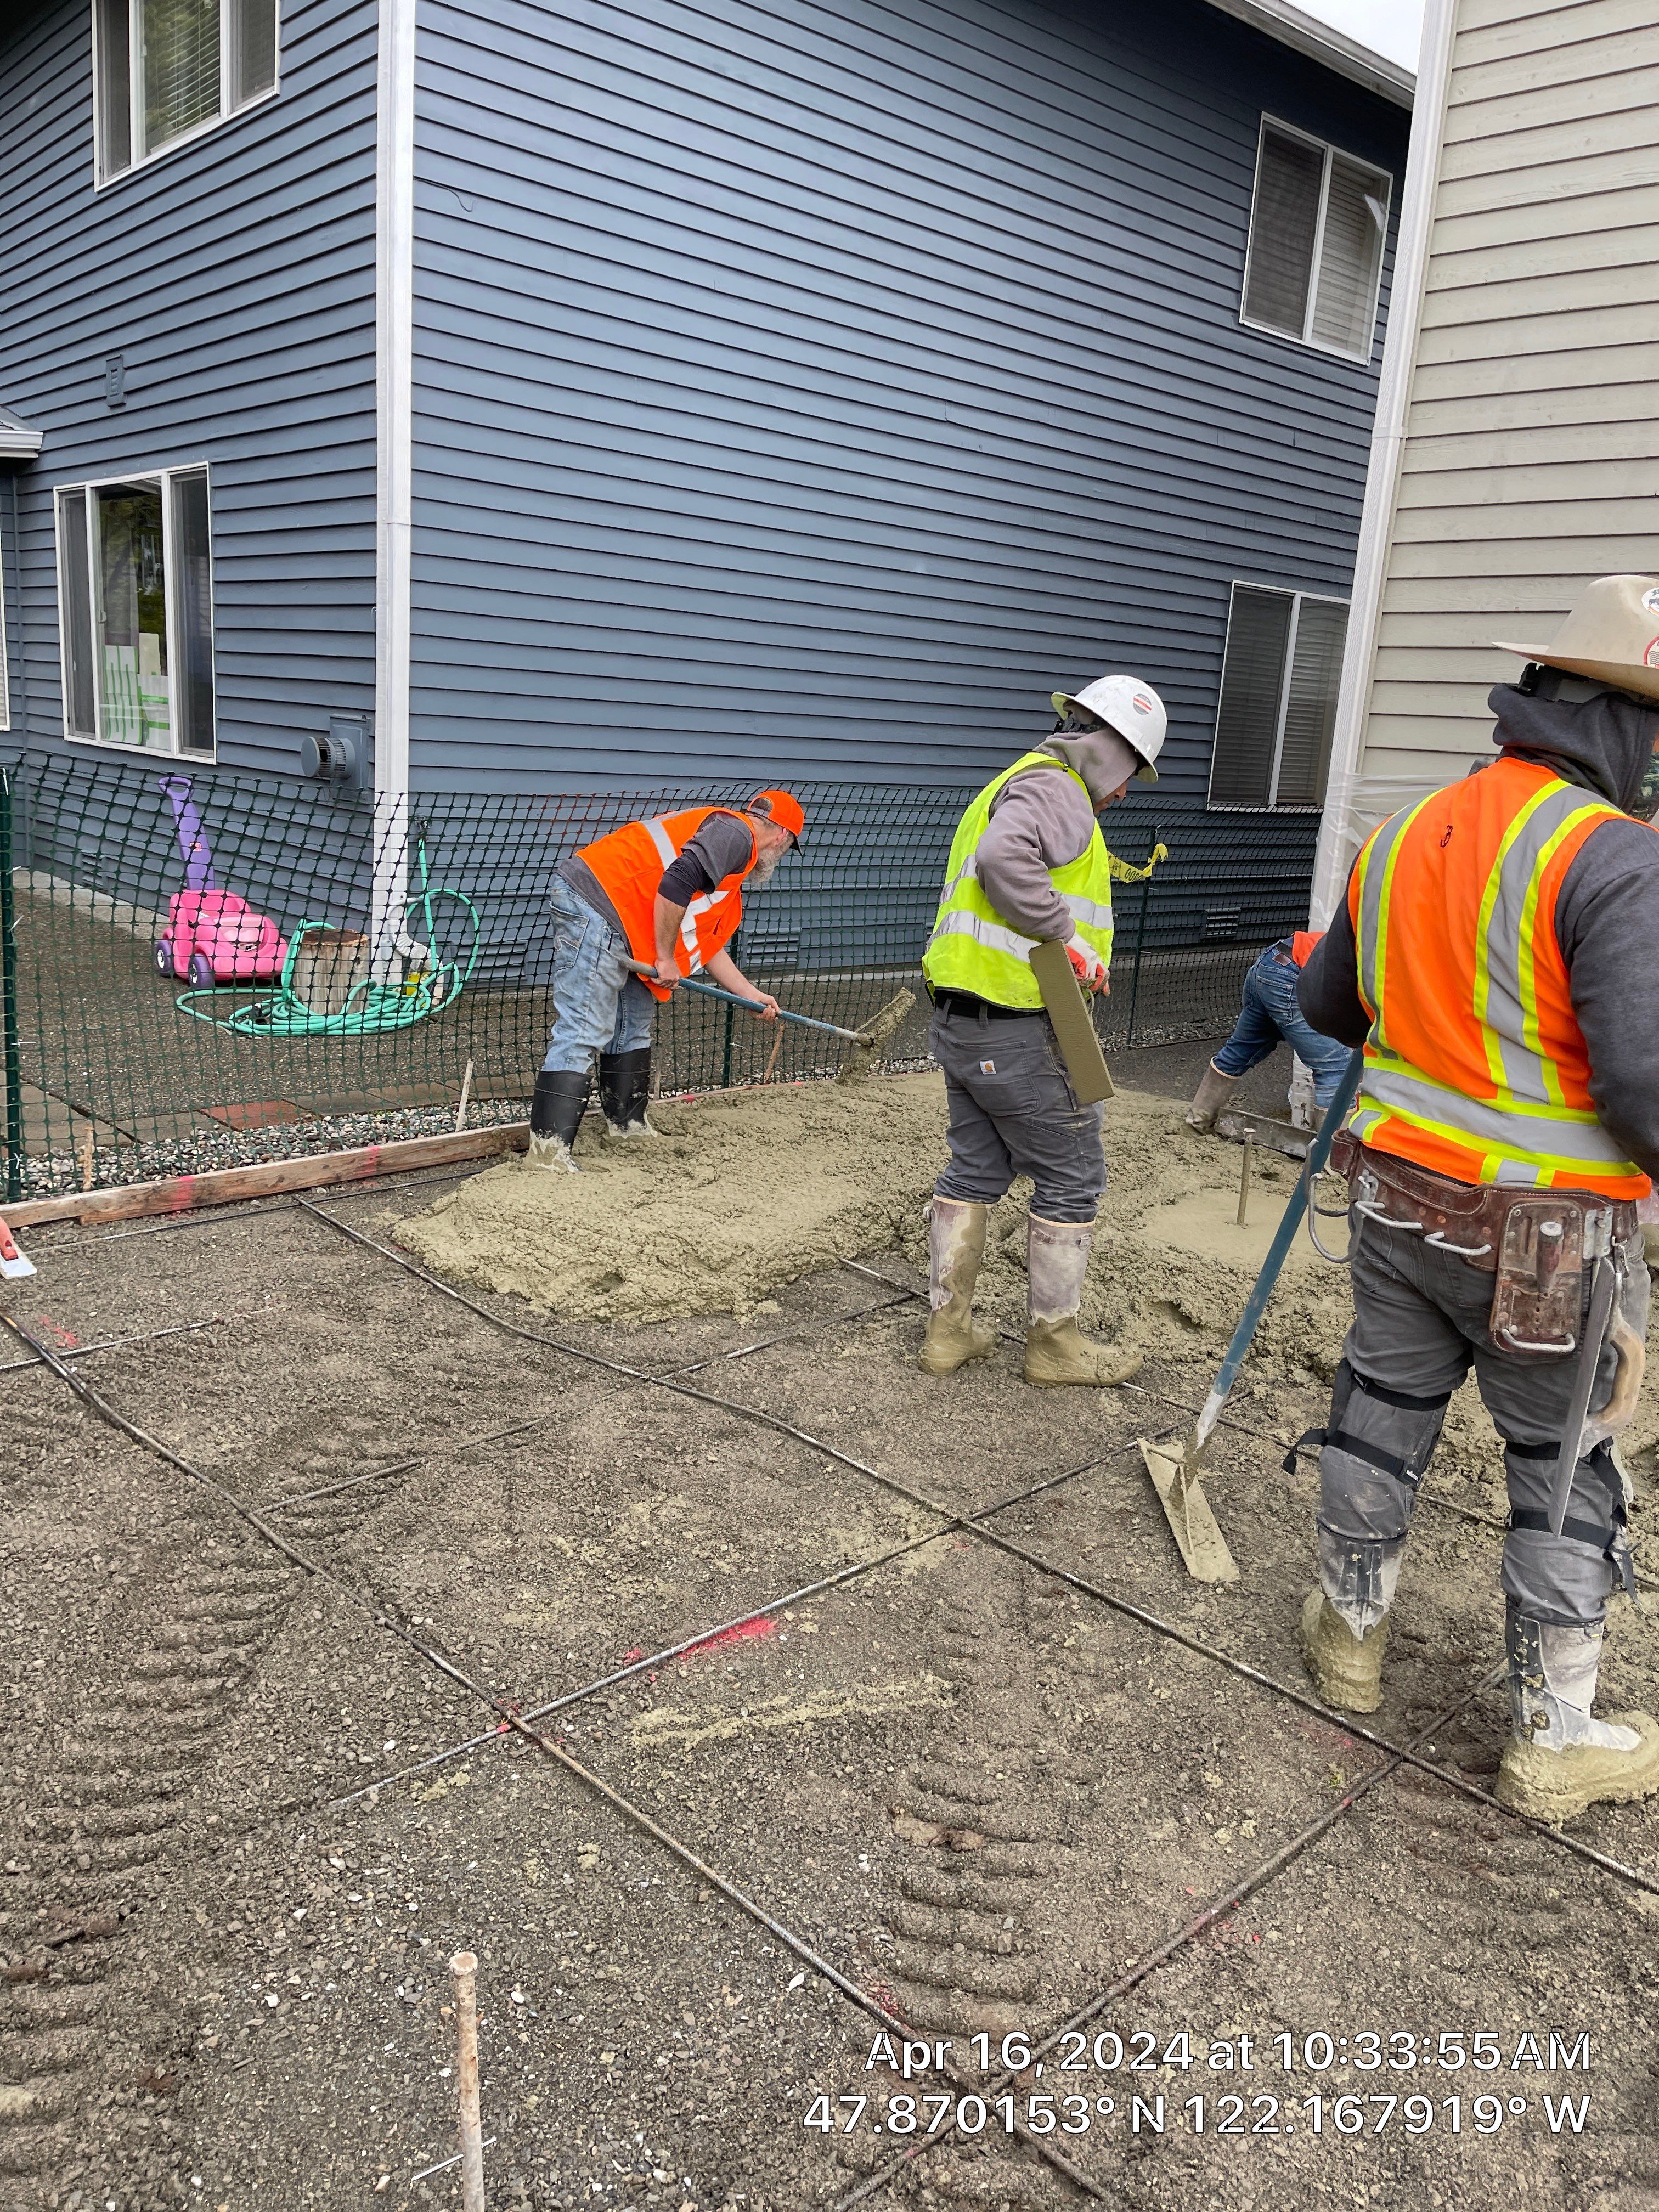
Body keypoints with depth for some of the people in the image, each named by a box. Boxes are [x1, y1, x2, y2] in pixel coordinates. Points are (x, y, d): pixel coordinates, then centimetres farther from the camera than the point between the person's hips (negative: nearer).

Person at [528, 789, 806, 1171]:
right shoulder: (735, 832, -7)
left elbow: (707, 943, 30)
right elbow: (675, 885, -22)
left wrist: (752, 995, 32)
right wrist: (666, 959, -13)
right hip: (594, 907, -11)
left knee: (634, 1027, 18)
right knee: (584, 1034, -13)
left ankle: (628, 1126, 28)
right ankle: (549, 1150, -15)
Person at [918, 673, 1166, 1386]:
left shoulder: (1012, 785, 22)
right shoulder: (1055, 788, -12)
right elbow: (1005, 859, -31)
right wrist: (1069, 937, -23)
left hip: (960, 1022, 10)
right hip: (1017, 1030, -10)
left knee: (975, 1169, 16)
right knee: (1071, 1180, 3)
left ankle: (948, 1328, 22)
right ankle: (1054, 1341, 14)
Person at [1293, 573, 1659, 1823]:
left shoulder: (1407, 835, 4)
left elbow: (1329, 1008, 16)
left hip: (1402, 1198, 6)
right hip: (1543, 1238, -6)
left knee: (1383, 1416, 20)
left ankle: (1350, 1635, 39)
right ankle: (1554, 1743, 25)